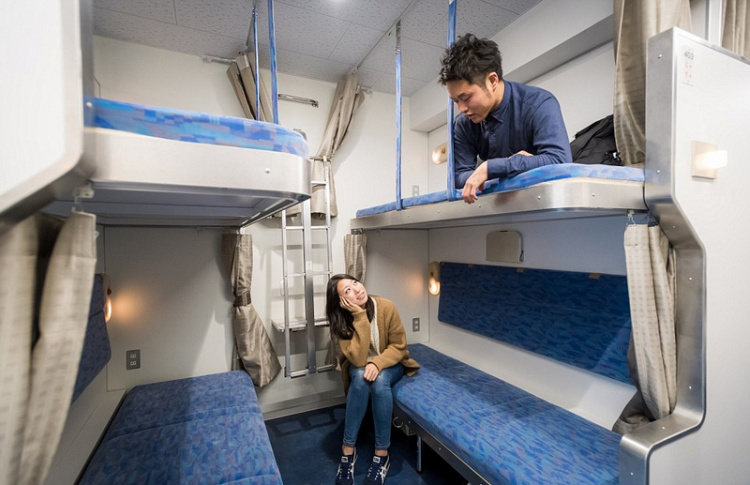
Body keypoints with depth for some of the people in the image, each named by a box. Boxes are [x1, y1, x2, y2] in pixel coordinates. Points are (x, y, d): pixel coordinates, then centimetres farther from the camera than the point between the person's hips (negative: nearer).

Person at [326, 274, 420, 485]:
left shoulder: (386, 307, -24)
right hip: (359, 365, 0)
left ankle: (382, 453, -18)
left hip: (390, 362, 0)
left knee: (379, 380, -32)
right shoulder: (342, 321, -23)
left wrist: (377, 363, -33)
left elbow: (398, 346, -16)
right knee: (361, 377, -33)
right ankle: (348, 448, -19)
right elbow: (358, 359, -33)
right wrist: (360, 316, -38)